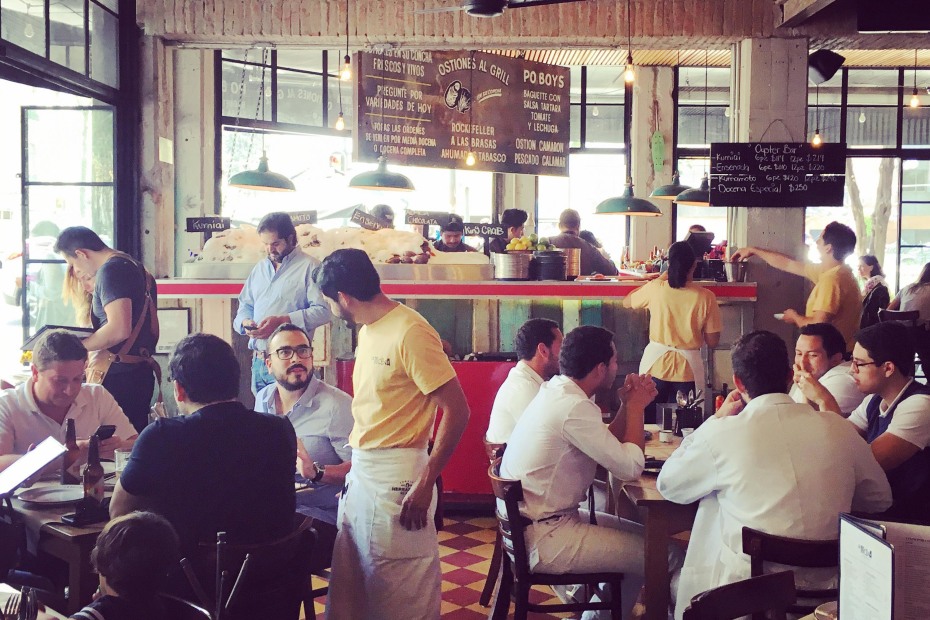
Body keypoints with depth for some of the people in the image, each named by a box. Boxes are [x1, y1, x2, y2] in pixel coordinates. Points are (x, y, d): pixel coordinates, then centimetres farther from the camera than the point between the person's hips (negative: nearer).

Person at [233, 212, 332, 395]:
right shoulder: (259, 268, 19)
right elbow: (245, 305, 26)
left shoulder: (309, 267, -5)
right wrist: (245, 322, 2)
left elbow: (323, 311, -14)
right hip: (258, 360, 7)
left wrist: (282, 321, -21)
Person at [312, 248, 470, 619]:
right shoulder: (369, 330, 10)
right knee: (351, 587, 17)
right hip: (362, 471, 9)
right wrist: (353, 465, 15)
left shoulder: (409, 333, -16)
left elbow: (456, 411, -18)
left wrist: (425, 484, -20)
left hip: (397, 476, -9)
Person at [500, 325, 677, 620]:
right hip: (544, 538, -10)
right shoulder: (574, 408, -24)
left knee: (641, 537, 19)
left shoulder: (556, 392, 7)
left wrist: (628, 406, 1)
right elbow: (631, 467, -19)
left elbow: (608, 447, 14)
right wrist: (635, 408, -7)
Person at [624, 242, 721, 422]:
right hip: (688, 368, -1)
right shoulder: (706, 297, -10)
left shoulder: (655, 288, -6)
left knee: (649, 422, 14)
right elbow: (712, 342, -6)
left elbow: (626, 302, 14)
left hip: (655, 365, 1)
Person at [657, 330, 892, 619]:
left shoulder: (722, 433, -14)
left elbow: (667, 485, 4)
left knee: (678, 579, 24)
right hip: (829, 589, 4)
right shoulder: (838, 428, -3)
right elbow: (881, 499, 12)